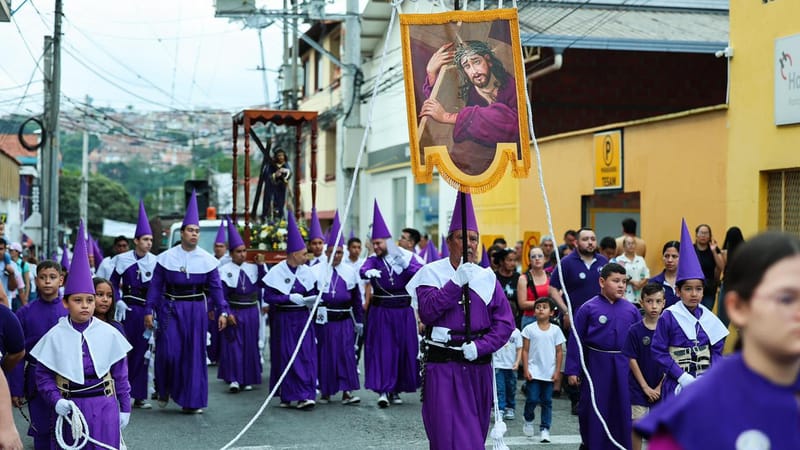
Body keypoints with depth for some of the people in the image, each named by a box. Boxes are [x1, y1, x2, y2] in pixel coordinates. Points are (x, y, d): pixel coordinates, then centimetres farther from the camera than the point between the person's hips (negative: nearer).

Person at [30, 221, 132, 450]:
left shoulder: (109, 333, -1)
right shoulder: (55, 336, -2)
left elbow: (120, 373, 6)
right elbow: (43, 375, 3)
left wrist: (124, 407, 7)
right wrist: (56, 400, -11)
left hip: (104, 408, 0)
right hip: (69, 408, 0)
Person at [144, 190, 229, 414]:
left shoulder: (207, 259, 3)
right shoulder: (167, 257, 1)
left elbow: (216, 288, 3)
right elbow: (155, 286, 3)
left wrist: (223, 311, -7)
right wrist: (149, 311, -2)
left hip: (196, 310, 1)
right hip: (171, 309, -1)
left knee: (194, 353, 3)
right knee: (168, 351, -7)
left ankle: (192, 400, 12)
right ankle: (164, 390, 20)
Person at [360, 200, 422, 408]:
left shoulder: (406, 257, 1)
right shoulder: (373, 260, 0)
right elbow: (363, 270, -21)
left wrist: (406, 265, -32)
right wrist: (369, 272, -44)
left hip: (403, 312, 1)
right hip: (380, 312, -1)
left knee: (403, 350, 5)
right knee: (382, 350, -8)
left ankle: (396, 390, 18)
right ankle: (383, 390, -7)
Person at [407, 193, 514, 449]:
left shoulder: (486, 278, 7)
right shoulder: (432, 272, -1)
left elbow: (505, 322, 2)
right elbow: (427, 311, -16)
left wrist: (480, 346, -13)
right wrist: (457, 281, -20)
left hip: (478, 368, 4)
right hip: (443, 369, -4)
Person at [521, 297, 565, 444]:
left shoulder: (555, 330, 2)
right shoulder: (529, 329, -2)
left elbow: (559, 352, 5)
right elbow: (525, 350, 0)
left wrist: (557, 371, -1)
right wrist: (526, 370, -6)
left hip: (549, 373, 1)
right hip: (533, 372, -1)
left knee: (547, 401, 4)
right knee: (532, 399, -4)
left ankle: (545, 429, 11)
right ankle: (528, 420, 23)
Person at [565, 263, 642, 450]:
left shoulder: (631, 310, 4)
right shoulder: (588, 308, -5)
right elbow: (575, 341, -3)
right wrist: (572, 371, -4)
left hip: (623, 367, 2)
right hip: (596, 365, -2)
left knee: (623, 409, 7)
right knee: (593, 409, 7)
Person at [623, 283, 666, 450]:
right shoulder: (635, 330, -7)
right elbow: (632, 360, -6)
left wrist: (659, 388, -5)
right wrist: (646, 387, -8)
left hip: (661, 389, 2)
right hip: (639, 388, -2)